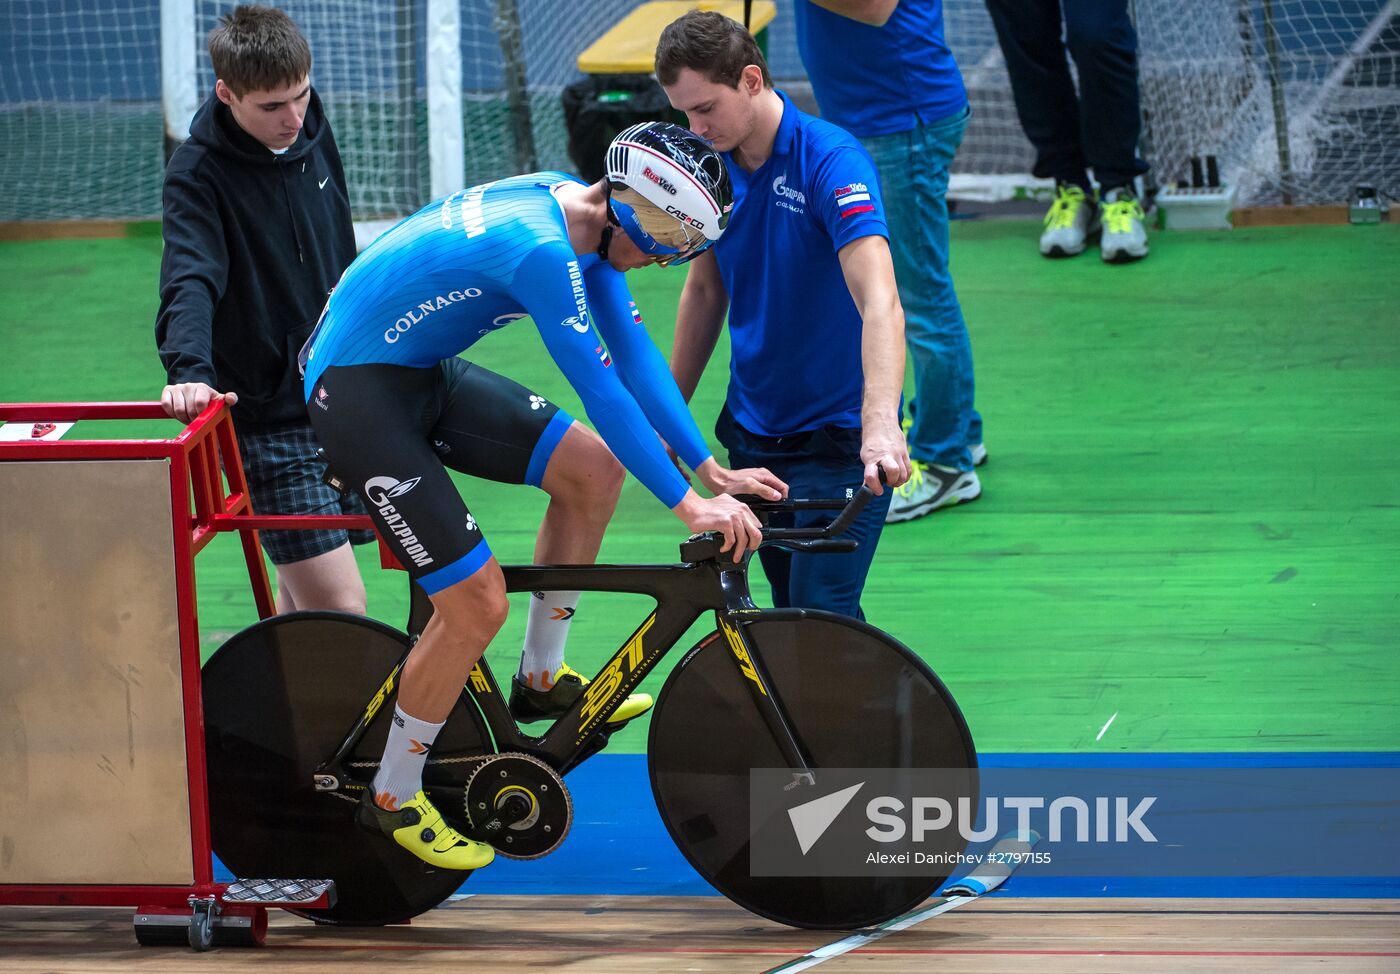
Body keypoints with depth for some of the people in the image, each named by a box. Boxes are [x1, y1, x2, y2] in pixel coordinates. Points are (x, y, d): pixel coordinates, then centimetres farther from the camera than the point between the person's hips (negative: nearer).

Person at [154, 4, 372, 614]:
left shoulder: (313, 134, 4)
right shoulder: (199, 172, -16)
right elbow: (190, 282, -30)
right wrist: (190, 370, -48)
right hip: (269, 419, -7)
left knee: (303, 598, 13)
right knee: (341, 610, -14)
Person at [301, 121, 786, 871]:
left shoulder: (582, 213, 0)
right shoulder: (541, 249, -29)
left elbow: (635, 353, 5)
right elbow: (604, 391, -28)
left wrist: (710, 470, 4)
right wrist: (687, 504, -24)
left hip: (425, 372, 10)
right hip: (358, 396, -10)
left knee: (593, 468, 7)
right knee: (477, 603, -11)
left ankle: (542, 678, 22)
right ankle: (393, 799, 6)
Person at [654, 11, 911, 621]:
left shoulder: (831, 162, -21)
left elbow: (879, 302, -33)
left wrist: (881, 424, -47)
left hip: (838, 438, -7)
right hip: (752, 432, 7)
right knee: (787, 615, 8)